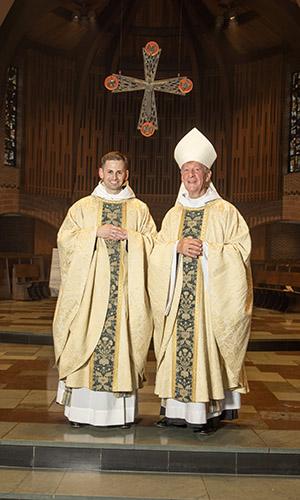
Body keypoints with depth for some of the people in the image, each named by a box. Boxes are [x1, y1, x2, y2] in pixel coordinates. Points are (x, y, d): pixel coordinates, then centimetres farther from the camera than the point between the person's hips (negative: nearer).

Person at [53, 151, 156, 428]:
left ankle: (123, 409, 7)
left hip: (125, 289, 0)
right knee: (86, 340, -2)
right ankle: (82, 407, 7)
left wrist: (128, 236, -10)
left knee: (123, 341, -2)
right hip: (90, 287, 0)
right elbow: (64, 238, 2)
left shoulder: (139, 209, 12)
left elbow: (153, 242, 7)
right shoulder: (83, 206, 11)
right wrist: (96, 232, -10)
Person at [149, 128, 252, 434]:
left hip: (210, 294, -4)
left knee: (207, 346, -5)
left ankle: (209, 411, 5)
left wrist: (206, 249, -14)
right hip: (177, 296, 4)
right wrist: (177, 246, -9)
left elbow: (241, 249, -4)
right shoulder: (173, 214, 14)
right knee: (177, 347, 4)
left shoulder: (225, 211, 2)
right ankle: (177, 409, 13)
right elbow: (156, 252, 10)